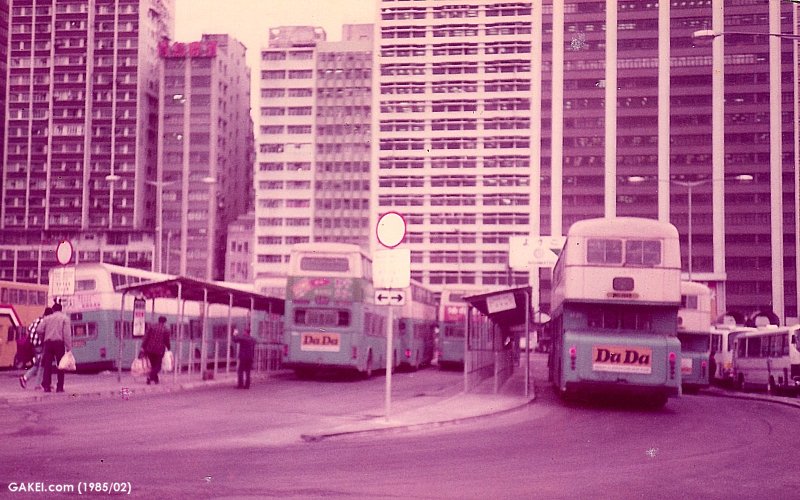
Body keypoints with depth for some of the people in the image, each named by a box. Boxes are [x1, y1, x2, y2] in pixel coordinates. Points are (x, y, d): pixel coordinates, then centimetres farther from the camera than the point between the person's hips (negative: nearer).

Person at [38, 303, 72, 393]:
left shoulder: (47, 318, 13)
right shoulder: (65, 318, 5)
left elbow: (39, 329, 2)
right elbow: (67, 334, -5)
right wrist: (69, 347, -7)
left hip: (48, 342, 2)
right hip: (59, 342, -2)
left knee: (47, 365, 6)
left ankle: (46, 386, 1)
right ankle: (59, 387, -2)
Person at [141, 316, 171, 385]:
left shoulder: (152, 328, 7)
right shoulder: (166, 330, -2)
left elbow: (146, 337, 1)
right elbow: (167, 341, 1)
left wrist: (143, 347, 1)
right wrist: (168, 348, 18)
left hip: (150, 349, 3)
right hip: (159, 350, -3)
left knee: (153, 365, 17)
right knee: (157, 366, 4)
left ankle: (156, 379, 20)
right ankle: (150, 377, -20)